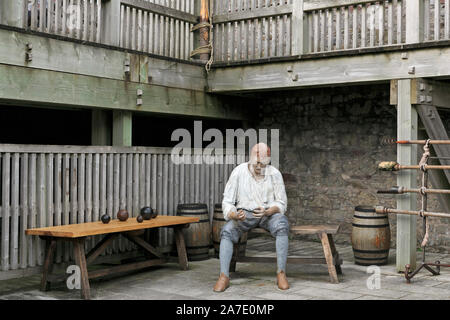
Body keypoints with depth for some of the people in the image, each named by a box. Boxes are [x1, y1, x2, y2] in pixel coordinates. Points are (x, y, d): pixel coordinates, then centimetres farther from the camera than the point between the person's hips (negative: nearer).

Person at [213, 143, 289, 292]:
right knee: (227, 231, -30)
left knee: (282, 226, -34)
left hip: (269, 213, 0)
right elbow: (227, 203, -9)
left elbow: (281, 203, -6)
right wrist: (235, 215, -32)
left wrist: (267, 211, -27)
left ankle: (281, 273, -29)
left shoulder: (274, 174, -10)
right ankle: (224, 277, -30)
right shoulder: (238, 172, -11)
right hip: (245, 213, 0)